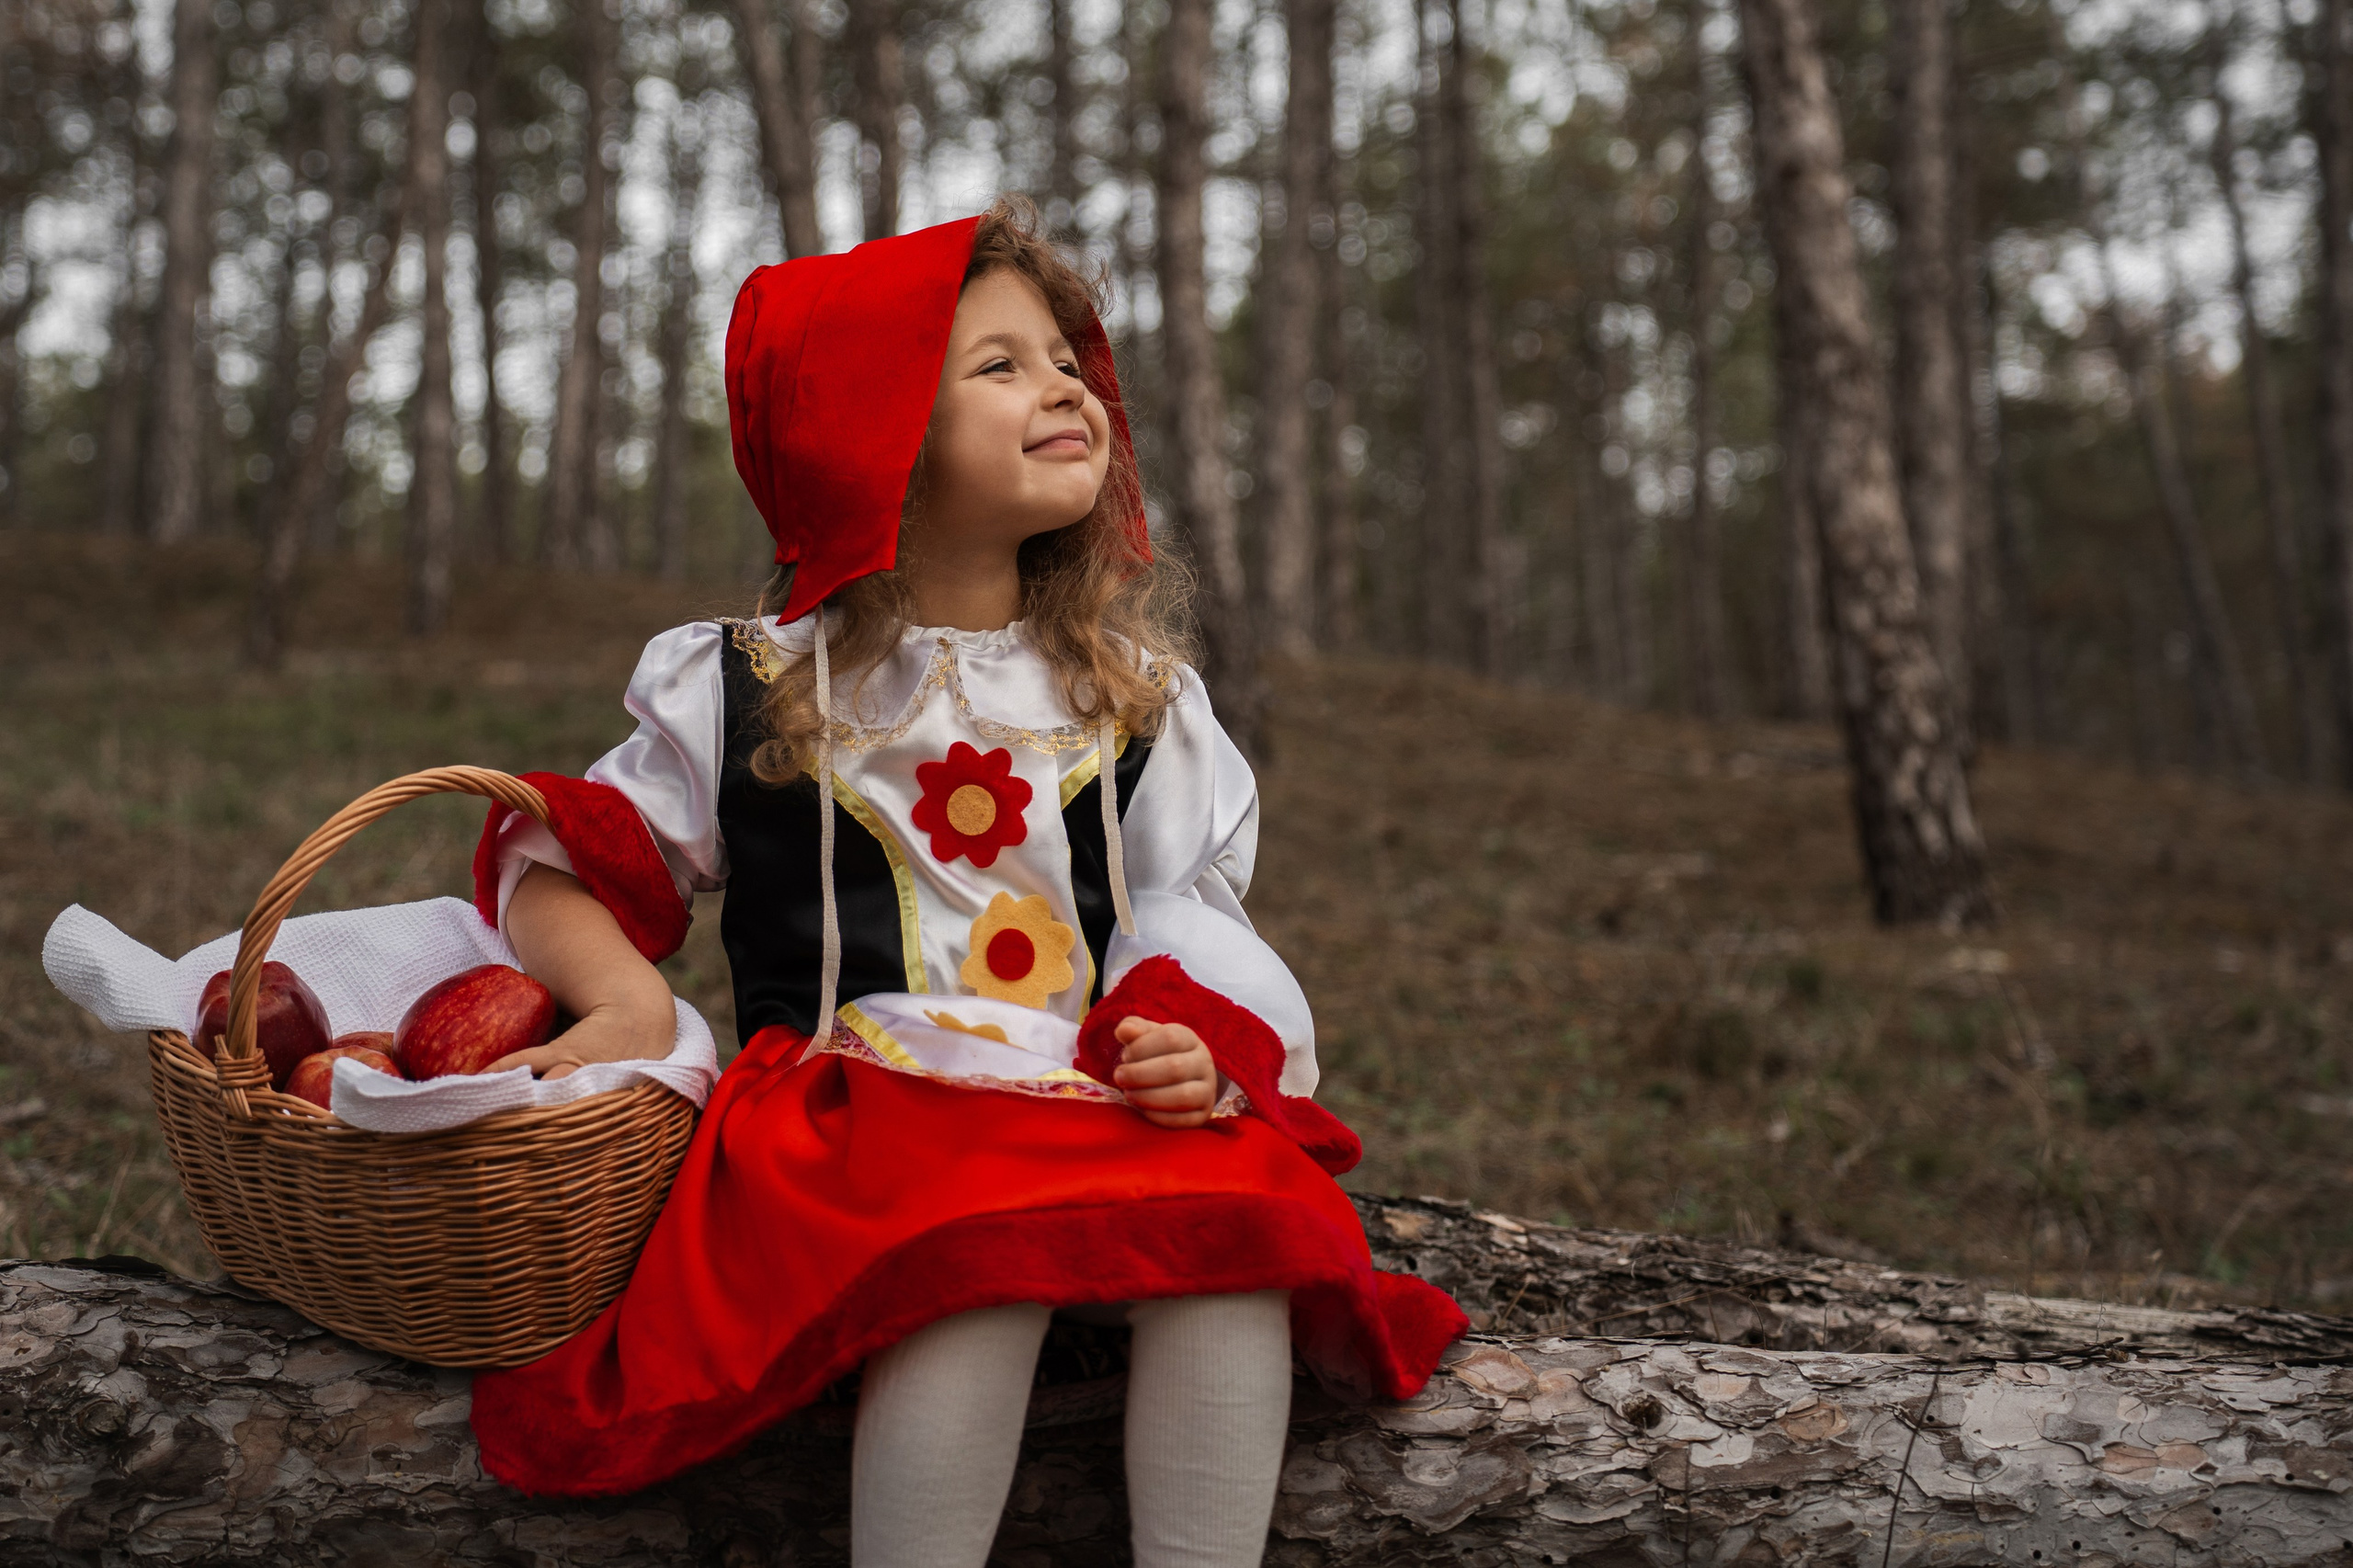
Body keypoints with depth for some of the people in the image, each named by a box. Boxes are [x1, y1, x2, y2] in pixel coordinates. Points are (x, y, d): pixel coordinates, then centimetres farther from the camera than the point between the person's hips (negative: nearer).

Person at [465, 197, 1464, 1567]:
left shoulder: (1137, 691, 14)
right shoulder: (752, 689, 7)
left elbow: (1193, 908, 12)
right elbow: (561, 864, 10)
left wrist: (1203, 1040, -9)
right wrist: (627, 996, -10)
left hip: (1105, 1101, 3)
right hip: (862, 1103, -2)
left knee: (1233, 1222, -28)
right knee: (979, 1253, -35)